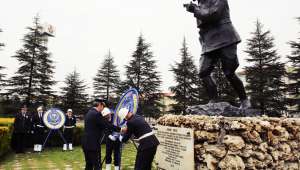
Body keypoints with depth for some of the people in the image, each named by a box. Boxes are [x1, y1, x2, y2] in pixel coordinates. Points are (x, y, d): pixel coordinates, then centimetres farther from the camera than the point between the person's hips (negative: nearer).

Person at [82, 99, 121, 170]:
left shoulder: (88, 113, 13)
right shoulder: (97, 114, -16)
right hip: (93, 143, -9)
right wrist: (119, 129, -6)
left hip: (86, 143, 9)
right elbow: (108, 125, -16)